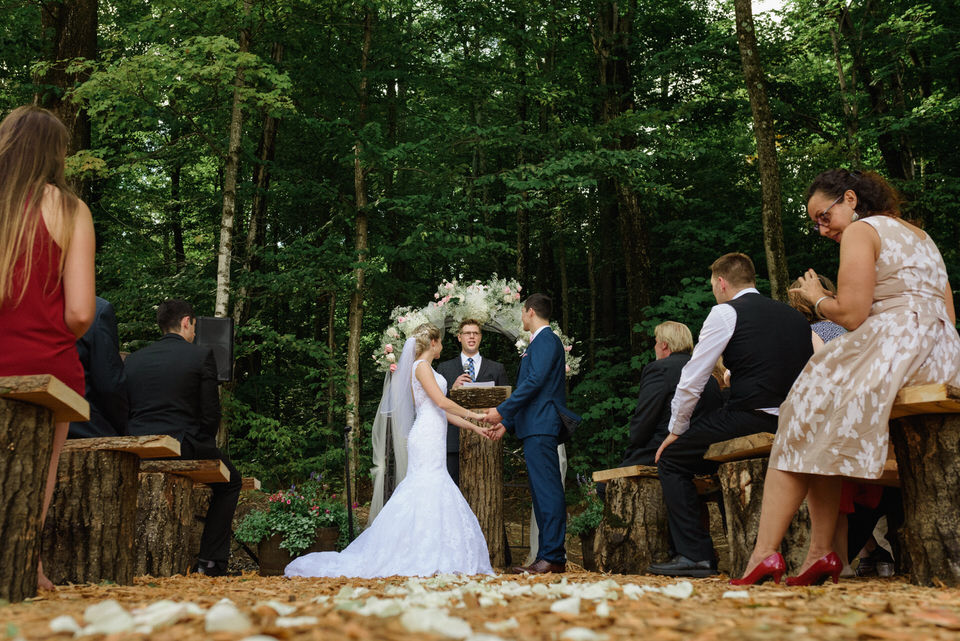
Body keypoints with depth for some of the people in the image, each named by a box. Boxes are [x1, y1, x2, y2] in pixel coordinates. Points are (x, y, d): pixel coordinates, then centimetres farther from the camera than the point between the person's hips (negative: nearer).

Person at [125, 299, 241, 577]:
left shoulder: (132, 359, 13)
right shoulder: (201, 356, -2)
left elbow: (125, 411, 15)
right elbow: (211, 416, -4)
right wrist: (203, 447, 12)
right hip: (182, 448, -5)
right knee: (230, 481, 21)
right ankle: (210, 562, 13)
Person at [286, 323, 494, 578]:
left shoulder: (426, 368, 23)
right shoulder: (421, 366, -6)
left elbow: (442, 412, 24)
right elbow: (442, 402, -15)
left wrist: (473, 427, 22)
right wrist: (472, 414, -3)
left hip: (431, 440, 9)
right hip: (427, 438, -9)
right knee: (429, 494, -12)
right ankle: (425, 560, -13)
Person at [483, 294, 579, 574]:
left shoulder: (546, 340, -7)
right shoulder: (539, 342, 24)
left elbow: (535, 382, -18)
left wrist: (502, 410, -13)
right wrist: (507, 422, 23)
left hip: (541, 427, -11)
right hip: (534, 428, 11)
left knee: (547, 490, -11)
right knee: (541, 492, 10)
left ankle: (552, 557, -11)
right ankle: (548, 555, 14)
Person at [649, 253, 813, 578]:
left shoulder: (726, 312, 0)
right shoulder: (796, 316, 19)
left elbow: (691, 381, -2)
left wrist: (676, 431, 10)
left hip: (750, 420, -8)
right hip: (795, 426, 8)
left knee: (671, 459, 7)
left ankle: (694, 555, -2)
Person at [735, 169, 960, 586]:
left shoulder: (861, 230, 2)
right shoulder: (920, 236, 29)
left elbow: (851, 315, -9)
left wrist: (816, 298, 9)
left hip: (893, 346, -9)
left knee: (809, 427, -3)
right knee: (825, 434, 12)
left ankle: (764, 553, -11)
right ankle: (822, 554, -2)